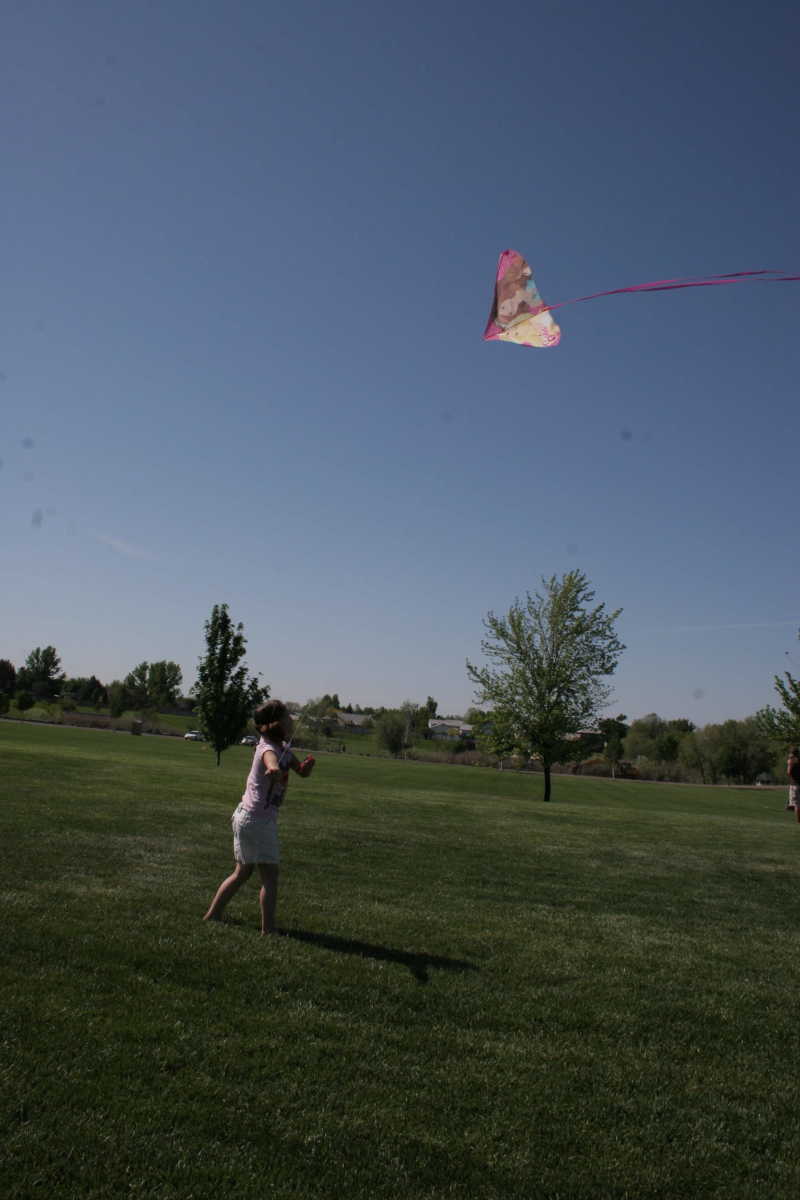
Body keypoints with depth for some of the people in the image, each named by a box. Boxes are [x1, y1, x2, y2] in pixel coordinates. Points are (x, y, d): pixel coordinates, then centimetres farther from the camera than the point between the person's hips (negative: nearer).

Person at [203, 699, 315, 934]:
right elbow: (272, 765, -45)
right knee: (270, 876, -1)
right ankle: (268, 928, 6)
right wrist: (274, 771, -68)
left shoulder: (283, 748, 7)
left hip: (246, 817, 10)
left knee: (242, 873, 20)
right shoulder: (268, 749, -21)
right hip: (258, 820, -10)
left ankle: (212, 915, 29)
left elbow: (302, 772, 12)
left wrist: (307, 764, -11)